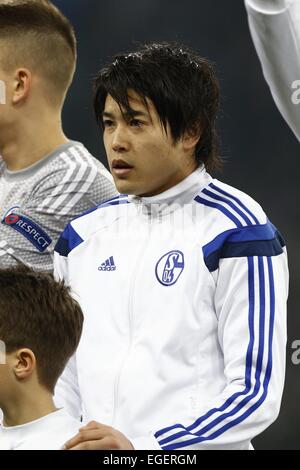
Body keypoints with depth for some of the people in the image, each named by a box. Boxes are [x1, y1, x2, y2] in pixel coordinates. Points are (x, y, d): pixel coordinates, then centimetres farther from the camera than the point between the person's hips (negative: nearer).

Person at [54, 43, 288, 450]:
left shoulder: (238, 232, -10)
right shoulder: (83, 233, 8)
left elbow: (256, 392, -15)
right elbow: (66, 379, 14)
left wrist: (142, 447, -23)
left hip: (189, 447, -5)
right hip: (91, 445, 5)